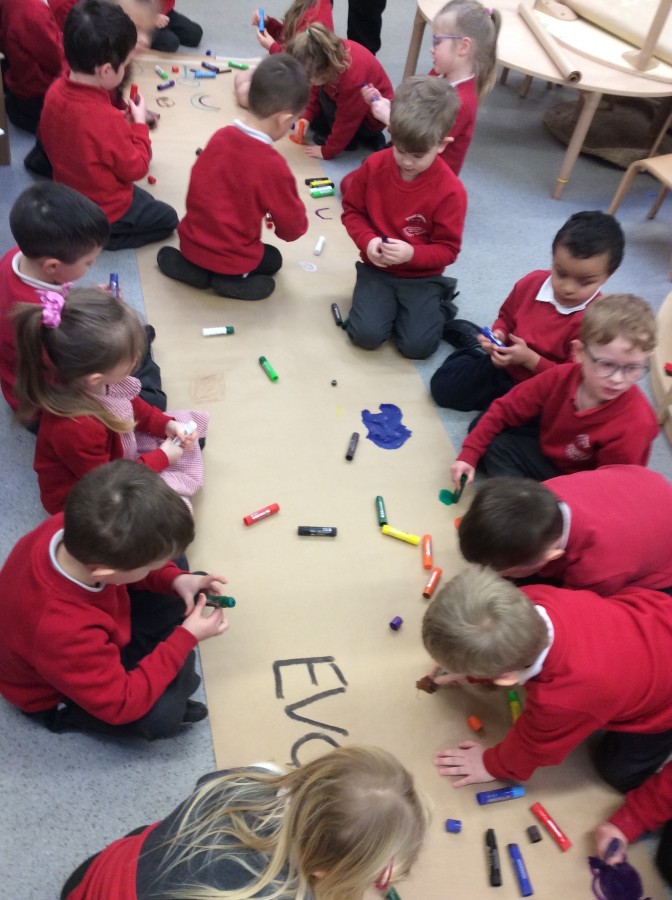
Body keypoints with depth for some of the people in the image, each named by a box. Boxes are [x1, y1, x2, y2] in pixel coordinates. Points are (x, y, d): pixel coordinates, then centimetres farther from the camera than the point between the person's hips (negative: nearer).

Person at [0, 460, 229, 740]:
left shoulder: (74, 529, -30)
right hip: (56, 694, -6)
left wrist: (174, 579, -19)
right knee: (163, 714, -23)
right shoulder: (64, 633, -46)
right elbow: (121, 703, -30)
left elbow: (125, 562, -5)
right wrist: (185, 638, -27)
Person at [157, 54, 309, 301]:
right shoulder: (273, 166, -23)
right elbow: (292, 228, -11)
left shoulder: (220, 136, -6)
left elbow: (197, 190, 9)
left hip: (191, 242, 5)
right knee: (273, 259, 24)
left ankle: (189, 265, 9)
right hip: (231, 258, -5)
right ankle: (230, 279, -2)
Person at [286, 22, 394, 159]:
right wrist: (306, 117, -10)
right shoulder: (332, 51, -19)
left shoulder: (352, 78, -40)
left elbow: (346, 121, -28)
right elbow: (316, 91, -1)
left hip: (372, 116, -8)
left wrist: (327, 151, -18)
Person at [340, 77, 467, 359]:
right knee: (366, 334, -19)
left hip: (421, 276, -1)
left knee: (417, 345, -15)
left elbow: (448, 249, -11)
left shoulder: (450, 190, -17)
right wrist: (367, 241, -18)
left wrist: (412, 254, -30)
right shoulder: (374, 166, -9)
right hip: (377, 267, 2)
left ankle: (436, 297, 16)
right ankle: (389, 300, 14)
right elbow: (352, 211, 3)